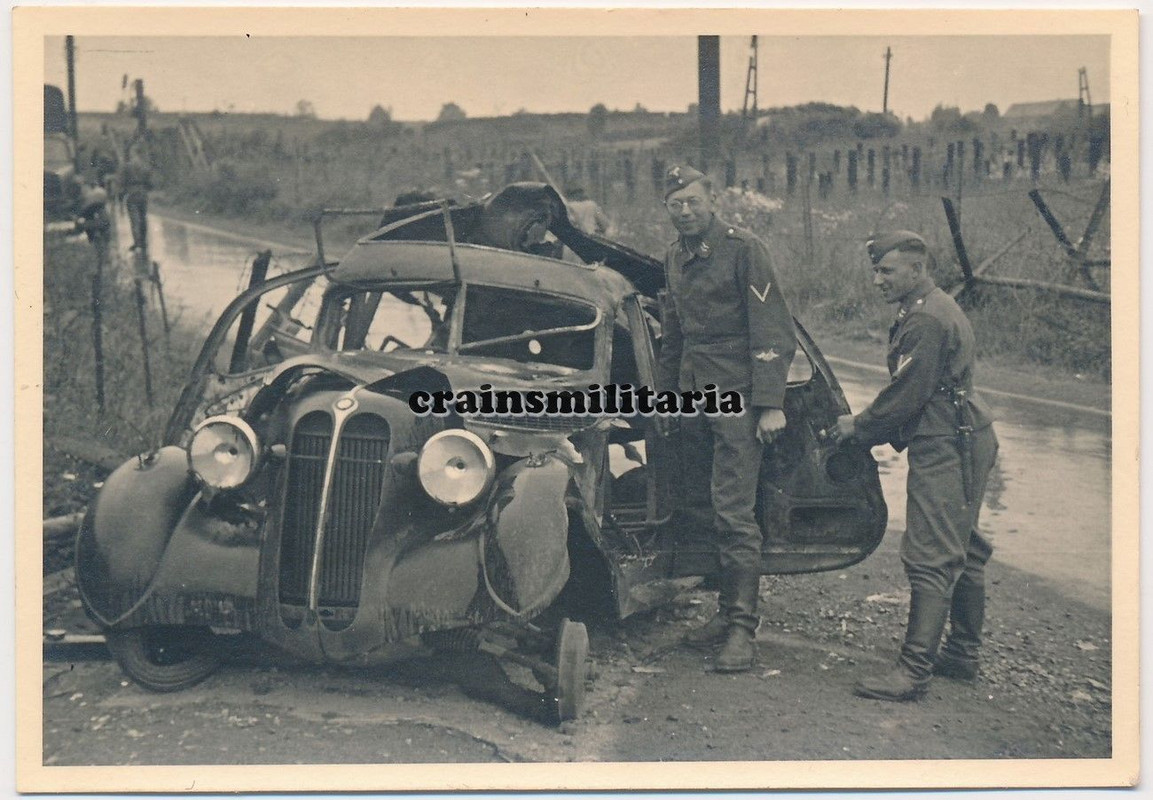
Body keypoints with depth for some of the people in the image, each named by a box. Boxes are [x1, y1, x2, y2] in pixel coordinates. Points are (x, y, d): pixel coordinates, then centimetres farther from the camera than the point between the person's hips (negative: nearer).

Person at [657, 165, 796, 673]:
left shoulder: (743, 249, -7)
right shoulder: (674, 259, 15)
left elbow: (773, 331, -11)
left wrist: (771, 404, -17)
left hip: (736, 397, -7)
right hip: (692, 396, 7)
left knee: (733, 511, -11)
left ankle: (742, 628, -7)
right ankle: (727, 612, 19)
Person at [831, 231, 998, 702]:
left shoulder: (926, 321, -18)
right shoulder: (937, 310, 17)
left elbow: (906, 396, -19)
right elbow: (913, 392, 20)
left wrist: (859, 426, -4)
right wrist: (870, 428, 13)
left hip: (944, 450, -11)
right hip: (963, 444, 11)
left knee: (931, 560, -11)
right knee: (962, 553, 17)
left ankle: (914, 670, -10)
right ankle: (962, 654, 28)